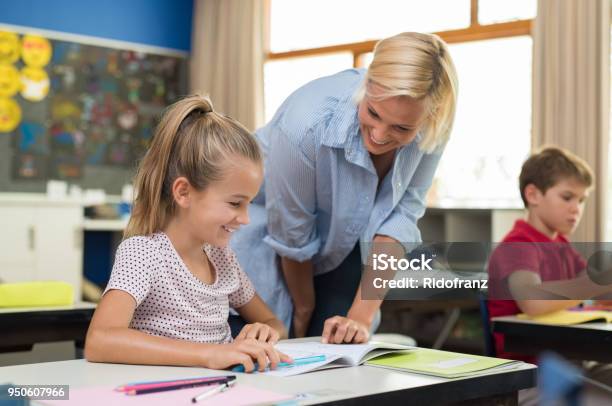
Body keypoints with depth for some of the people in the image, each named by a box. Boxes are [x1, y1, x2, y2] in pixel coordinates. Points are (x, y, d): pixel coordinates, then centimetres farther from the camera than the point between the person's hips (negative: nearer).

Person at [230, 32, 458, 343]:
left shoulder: (432, 126, -24)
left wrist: (362, 316, -22)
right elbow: (292, 236, -22)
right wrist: (304, 310, -6)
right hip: (264, 243, -3)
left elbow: (402, 213, -18)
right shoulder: (307, 125, -37)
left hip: (341, 245, 4)